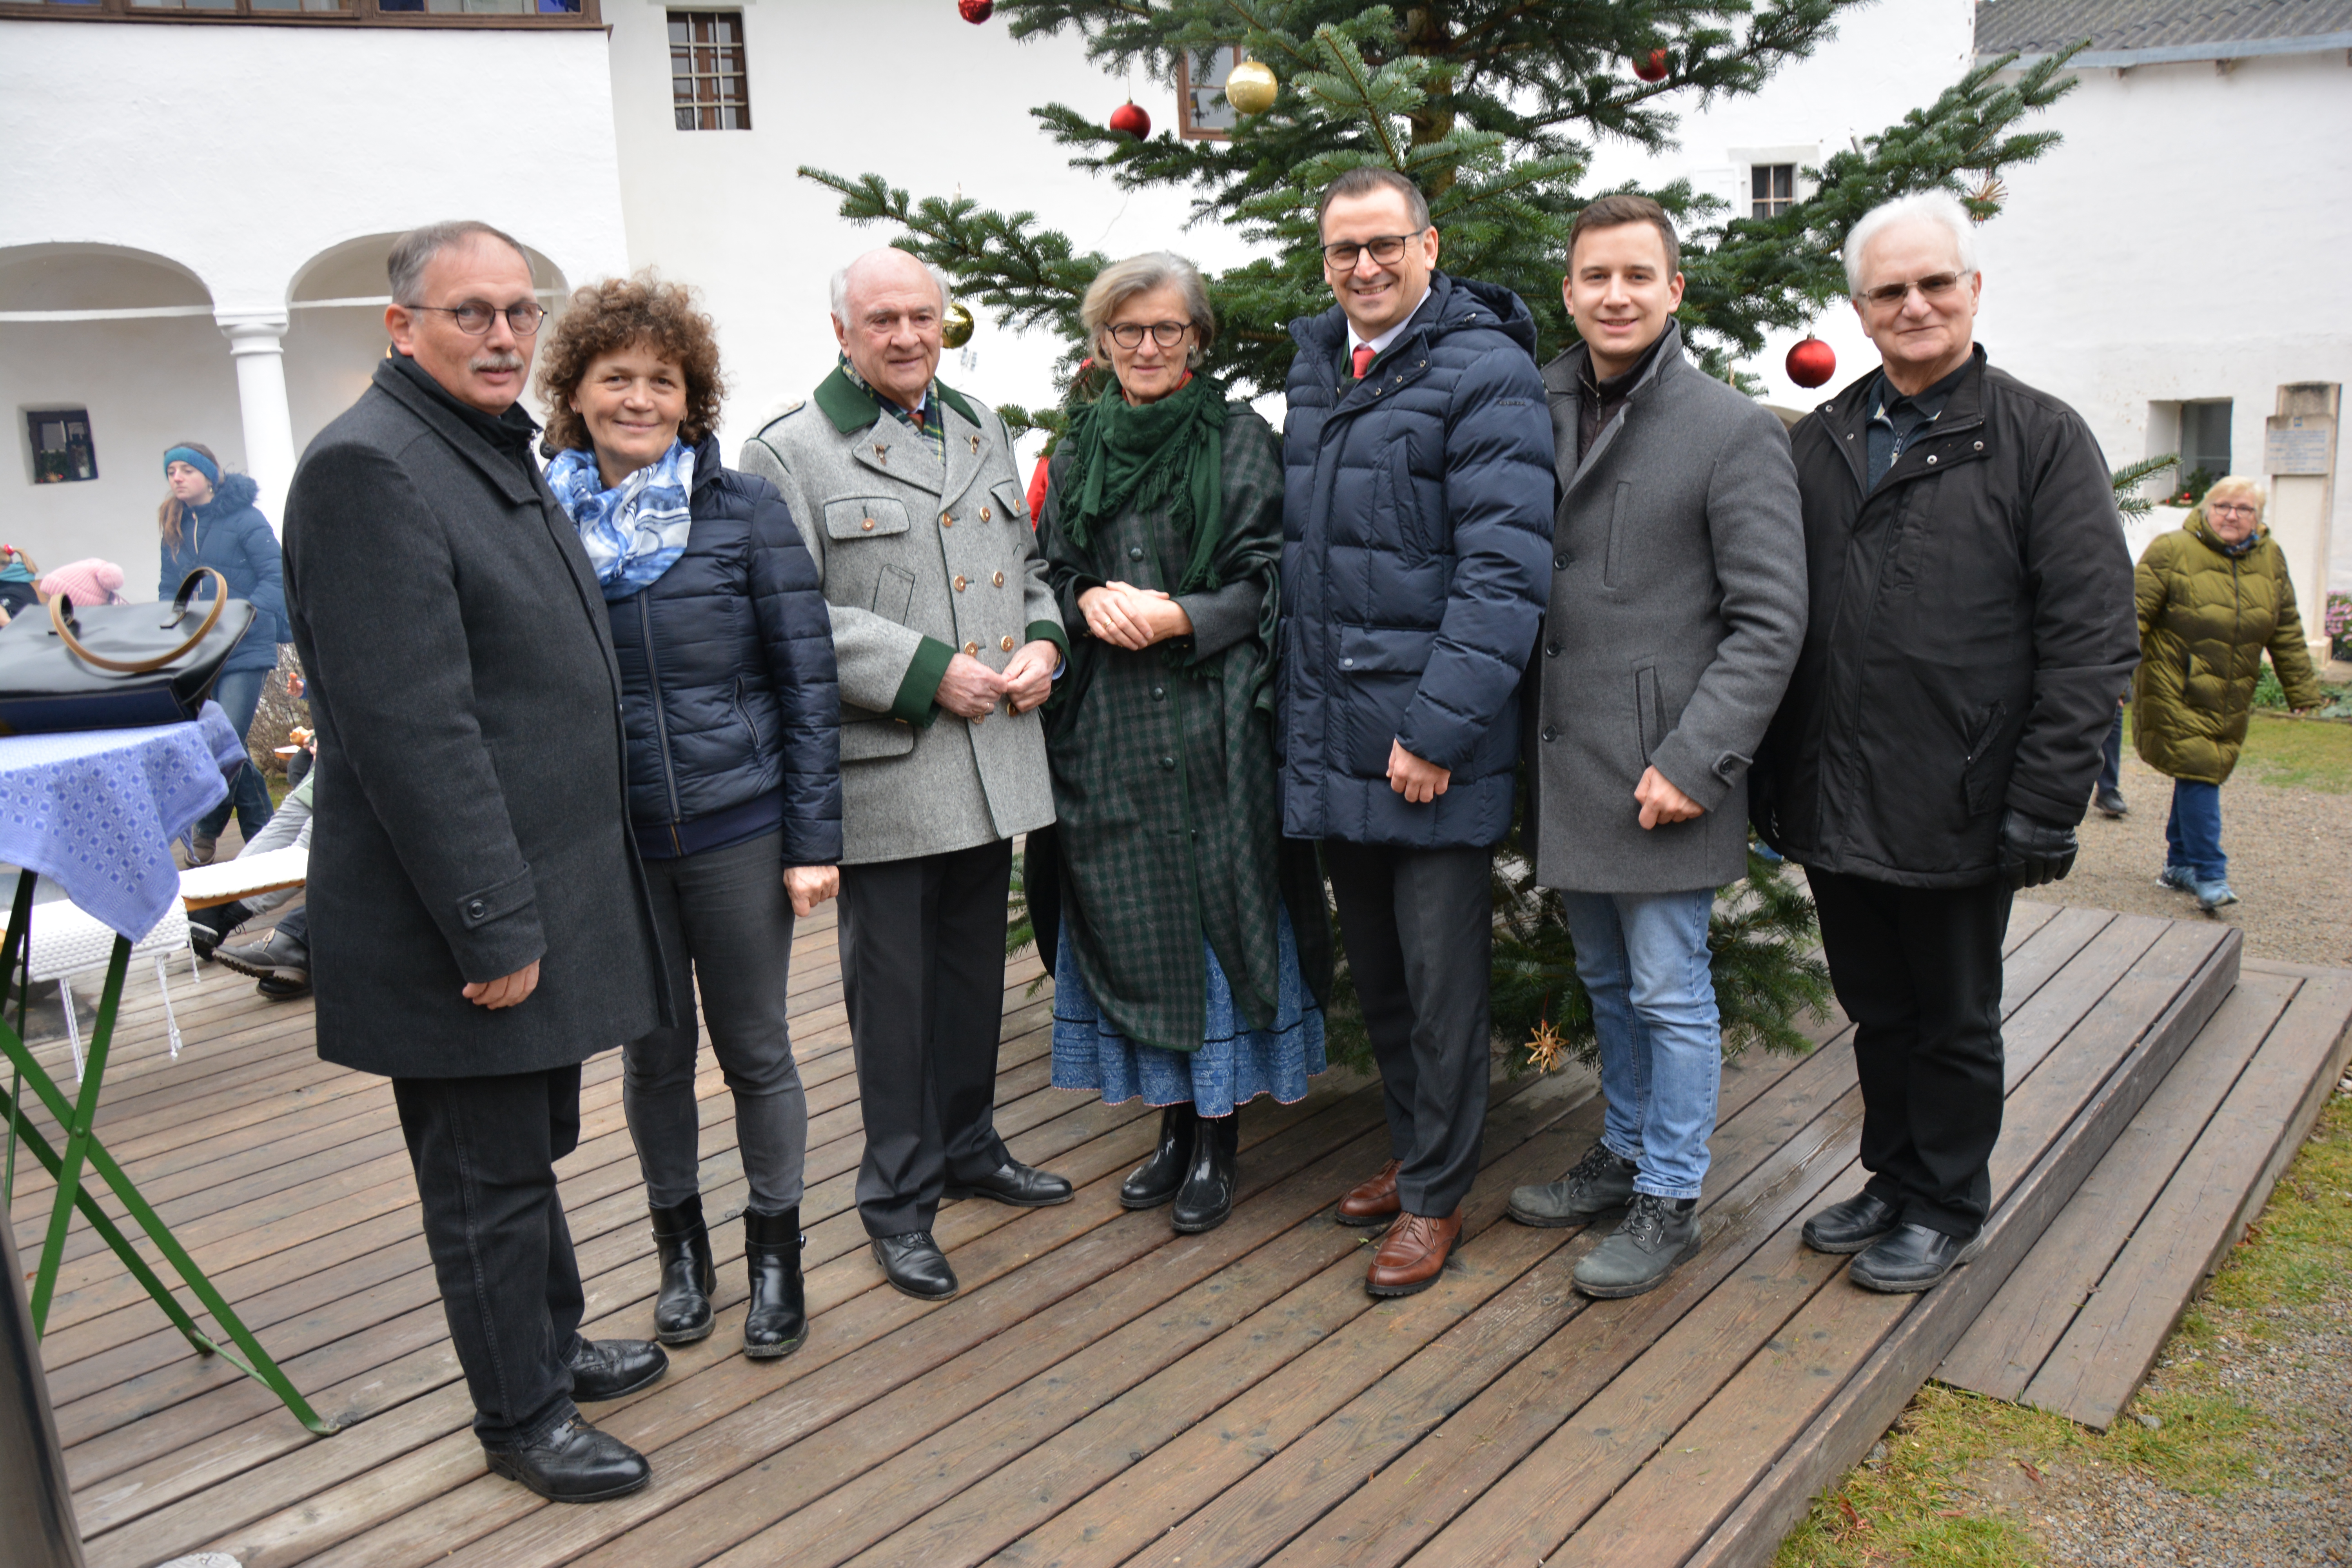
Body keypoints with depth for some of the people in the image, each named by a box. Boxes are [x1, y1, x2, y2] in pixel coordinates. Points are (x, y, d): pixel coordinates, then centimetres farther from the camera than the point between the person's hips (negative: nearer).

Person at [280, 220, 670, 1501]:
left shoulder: (501, 454, 15)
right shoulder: (369, 467, -17)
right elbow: (410, 725, -23)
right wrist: (492, 924, -22)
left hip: (550, 886, 9)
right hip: (466, 915, -9)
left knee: (534, 1145, 22)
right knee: (488, 1176, 6)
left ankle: (553, 1340, 40)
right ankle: (520, 1417, 23)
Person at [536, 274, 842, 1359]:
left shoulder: (744, 509, -3)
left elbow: (806, 678, -3)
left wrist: (813, 838, -7)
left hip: (737, 828, -1)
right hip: (605, 840, 2)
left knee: (755, 1047, 9)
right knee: (653, 1049, 14)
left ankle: (776, 1250, 28)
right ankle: (679, 1245, 34)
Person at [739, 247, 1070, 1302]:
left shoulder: (984, 432, 15)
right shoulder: (789, 453, -6)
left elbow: (1028, 562, 21)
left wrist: (1044, 641, 1)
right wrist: (927, 671, -19)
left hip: (992, 759, 6)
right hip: (882, 770, -6)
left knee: (976, 963, 17)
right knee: (892, 984, 4)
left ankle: (968, 1146, 36)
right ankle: (899, 1196, 19)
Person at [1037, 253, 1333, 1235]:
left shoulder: (1241, 441, 1)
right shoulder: (1079, 452, 13)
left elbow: (1269, 579, -4)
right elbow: (1050, 571, 14)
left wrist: (1178, 618, -18)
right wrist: (1089, 601, -8)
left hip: (1213, 721, -4)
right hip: (1107, 728, 4)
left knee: (1215, 914, 0)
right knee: (1134, 922, 7)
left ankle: (1217, 1136, 13)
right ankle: (1173, 1121, 22)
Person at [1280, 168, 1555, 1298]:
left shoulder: (1485, 374, -10)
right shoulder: (1313, 368, 13)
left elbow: (1506, 568, -16)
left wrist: (1439, 727, -20)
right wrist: (1295, 698, 13)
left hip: (1433, 747, -7)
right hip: (1329, 738, 7)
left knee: (1441, 979, 5)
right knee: (1374, 971, 18)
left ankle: (1436, 1194, 20)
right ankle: (1410, 1149, 36)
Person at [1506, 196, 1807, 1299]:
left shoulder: (1735, 432, -7)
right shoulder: (1540, 416, 10)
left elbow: (1768, 620, -11)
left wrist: (1693, 760, -18)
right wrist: (1521, 740, 6)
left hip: (1658, 773, -6)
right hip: (1566, 768, 6)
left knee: (1670, 991, 3)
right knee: (1607, 983, 19)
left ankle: (1670, 1199, 18)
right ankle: (1623, 1154, 36)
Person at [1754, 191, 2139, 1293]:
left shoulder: (2042, 438, -4)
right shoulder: (1817, 442, 9)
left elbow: (2092, 640, -9)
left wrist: (2045, 808, -15)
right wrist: (1769, 777, 6)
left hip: (1955, 814, -4)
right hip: (1834, 808, 4)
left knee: (1953, 1024, 12)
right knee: (1877, 1013, 18)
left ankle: (1946, 1206, 29)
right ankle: (1893, 1178, 36)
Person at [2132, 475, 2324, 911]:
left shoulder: (2271, 559, 10)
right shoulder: (2171, 551, -7)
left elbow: (2287, 634, 15)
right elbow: (2136, 614, -9)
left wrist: (2303, 692, 16)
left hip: (2230, 699, 5)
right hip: (2175, 692, -5)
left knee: (2203, 774, 10)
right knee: (2198, 773, -12)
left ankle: (2180, 864, 23)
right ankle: (2209, 875, -9)